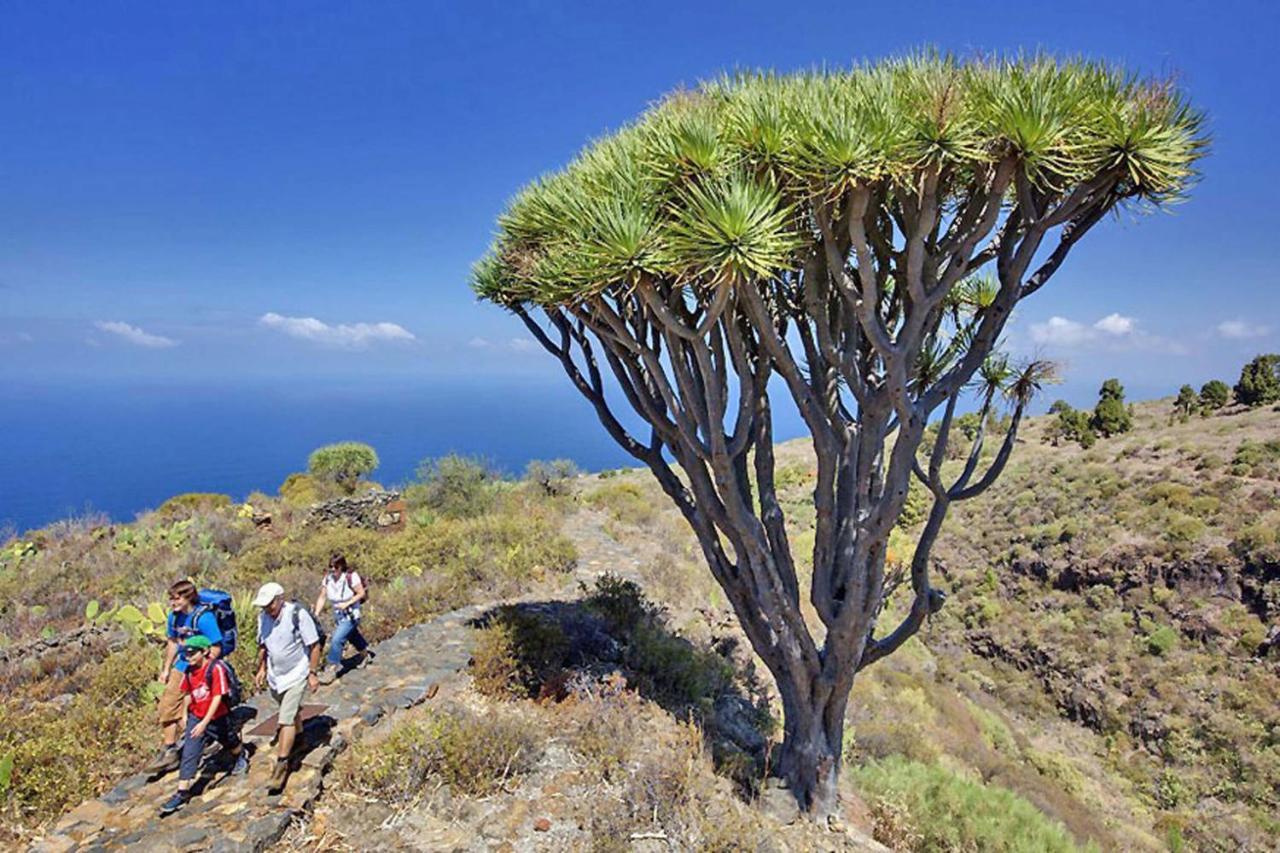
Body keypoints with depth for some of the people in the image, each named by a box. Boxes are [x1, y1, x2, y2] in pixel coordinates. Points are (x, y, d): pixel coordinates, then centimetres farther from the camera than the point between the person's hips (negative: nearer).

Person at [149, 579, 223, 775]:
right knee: (167, 708, 10)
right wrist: (166, 669, 14)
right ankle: (169, 750, 25)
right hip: (181, 668, 7)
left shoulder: (204, 618, -24)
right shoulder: (174, 617, 0)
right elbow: (172, 643, 15)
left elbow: (216, 649, -22)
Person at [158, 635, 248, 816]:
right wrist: (186, 714, 14)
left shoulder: (216, 668, -25)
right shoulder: (189, 671, -6)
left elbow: (217, 697, -26)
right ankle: (182, 793, 3)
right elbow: (187, 693, 9)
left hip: (217, 718, -4)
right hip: (196, 718, 4)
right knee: (189, 754, -4)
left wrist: (205, 722, -29)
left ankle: (241, 758, 49)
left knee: (230, 743, 19)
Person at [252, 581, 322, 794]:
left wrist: (312, 674, -15)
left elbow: (314, 645, -18)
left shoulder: (298, 615, -25)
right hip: (274, 675, 6)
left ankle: (282, 763, 0)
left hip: (296, 674, -6)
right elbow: (262, 645, 12)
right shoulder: (263, 617, -7)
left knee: (286, 719, -10)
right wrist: (261, 669, 11)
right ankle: (298, 736, 49)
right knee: (289, 711, 24)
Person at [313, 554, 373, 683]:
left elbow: (361, 593, -16)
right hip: (338, 615, 7)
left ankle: (331, 669, -5)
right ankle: (366, 654, 48)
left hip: (351, 615, -7)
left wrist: (347, 603, -24)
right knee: (352, 635, 24)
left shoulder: (351, 577, -22)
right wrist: (316, 614, -13)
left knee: (337, 639, -16)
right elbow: (322, 597, -4)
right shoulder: (327, 578, -6)